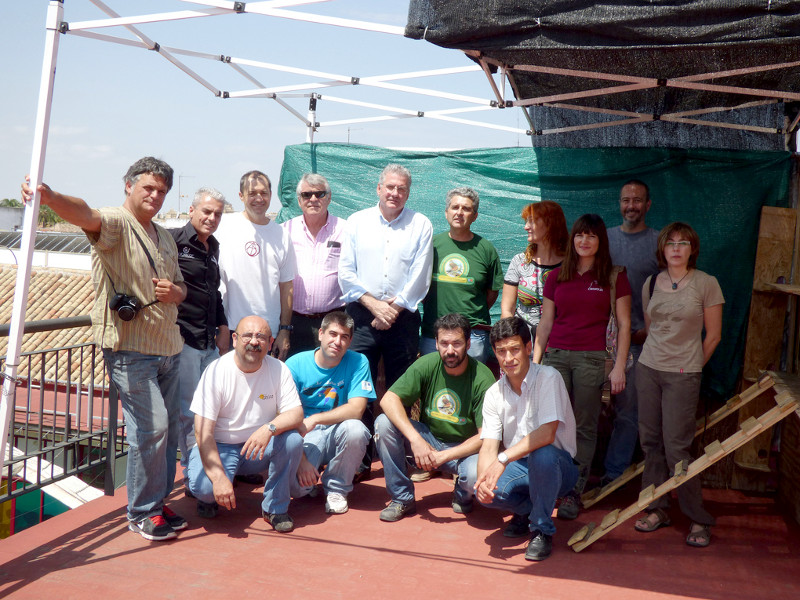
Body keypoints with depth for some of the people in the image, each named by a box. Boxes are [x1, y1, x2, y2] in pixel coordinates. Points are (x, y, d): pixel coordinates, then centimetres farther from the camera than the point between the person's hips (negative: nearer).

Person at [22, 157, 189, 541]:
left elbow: (180, 286, 25)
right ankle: (141, 513, 7)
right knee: (152, 426, -10)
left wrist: (174, 291, 0)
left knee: (168, 426, 12)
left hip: (168, 347, 8)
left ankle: (157, 502, 28)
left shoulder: (165, 238, 17)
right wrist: (51, 198, -52)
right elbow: (85, 215, -30)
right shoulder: (115, 224, -7)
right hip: (130, 348, -8)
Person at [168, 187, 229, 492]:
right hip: (182, 340, -7)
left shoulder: (213, 247, 17)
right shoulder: (174, 240, -8)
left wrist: (223, 325, 21)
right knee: (188, 413, -2)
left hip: (210, 343, 8)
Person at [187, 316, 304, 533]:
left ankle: (275, 507, -5)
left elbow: (296, 414, -12)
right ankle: (210, 498, 10)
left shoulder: (278, 370, -7)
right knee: (203, 486, -31)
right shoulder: (216, 371, -15)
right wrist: (219, 478, -30)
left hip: (261, 448, 3)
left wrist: (269, 428, -35)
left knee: (293, 440, -26)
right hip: (220, 446, -2)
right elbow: (203, 432, -19)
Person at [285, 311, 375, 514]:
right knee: (295, 486, -27)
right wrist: (300, 458, -20)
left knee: (355, 428, -33)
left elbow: (356, 409, -16)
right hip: (304, 438, -1)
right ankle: (310, 476, 14)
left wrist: (314, 419, -24)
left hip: (337, 433, 1)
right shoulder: (295, 364, -7)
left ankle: (337, 488, -5)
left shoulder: (358, 362, -6)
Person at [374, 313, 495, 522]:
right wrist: (415, 439, -31)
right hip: (428, 439, 3)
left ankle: (462, 496, 6)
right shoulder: (426, 365, -11)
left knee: (477, 473, -36)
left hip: (465, 448, -3)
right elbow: (389, 399, -19)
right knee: (383, 423, -21)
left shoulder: (482, 378, -19)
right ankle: (402, 499, -5)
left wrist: (444, 455, -28)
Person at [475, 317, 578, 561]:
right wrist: (483, 477, -29)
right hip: (518, 467, 4)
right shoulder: (494, 394, -1)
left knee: (541, 454, -38)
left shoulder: (548, 377, -16)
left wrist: (503, 459, -33)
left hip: (557, 466, -4)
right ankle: (527, 509, 10)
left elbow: (546, 434, -28)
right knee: (485, 492, -26)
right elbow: (488, 446, -7)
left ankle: (542, 530, -13)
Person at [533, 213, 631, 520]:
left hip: (592, 357, -2)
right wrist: (535, 361, 10)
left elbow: (623, 324, 3)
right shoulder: (557, 277, 13)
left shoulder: (614, 277, 5)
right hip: (556, 355, 2)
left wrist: (619, 366, -3)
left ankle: (574, 492, 9)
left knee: (584, 427, 1)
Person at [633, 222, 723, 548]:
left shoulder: (706, 284, -5)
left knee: (676, 446, -7)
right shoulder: (651, 284, 7)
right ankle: (657, 509, 19)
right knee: (651, 441, 7)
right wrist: (658, 355, 15)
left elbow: (713, 335, 1)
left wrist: (690, 366, 7)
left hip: (683, 375, -4)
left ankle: (698, 519, 7)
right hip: (648, 368, 4)